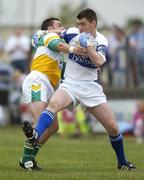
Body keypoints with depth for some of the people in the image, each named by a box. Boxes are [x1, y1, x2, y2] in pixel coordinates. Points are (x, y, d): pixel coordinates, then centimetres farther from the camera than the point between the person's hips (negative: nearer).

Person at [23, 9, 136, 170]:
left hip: (91, 88, 0)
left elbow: (99, 62, -25)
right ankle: (36, 135, -56)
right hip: (69, 84, 0)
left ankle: (122, 162, 20)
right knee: (53, 103, -35)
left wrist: (87, 44, -25)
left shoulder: (101, 41, -5)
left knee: (112, 126, -1)